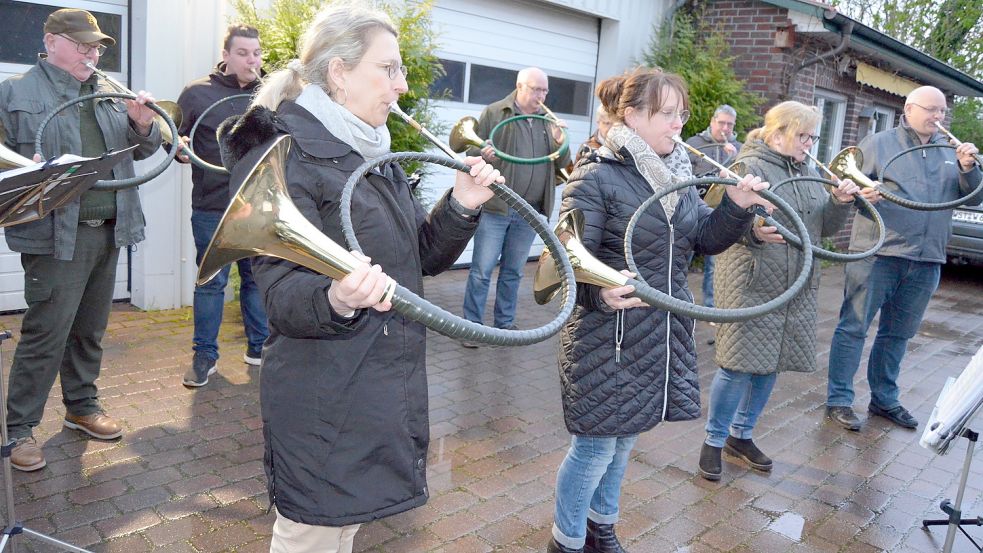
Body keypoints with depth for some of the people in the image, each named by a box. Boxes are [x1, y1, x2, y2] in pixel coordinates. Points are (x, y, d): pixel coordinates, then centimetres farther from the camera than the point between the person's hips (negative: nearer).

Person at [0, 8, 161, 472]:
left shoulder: (109, 94, 15)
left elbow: (141, 151, 16)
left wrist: (142, 124, -4)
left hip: (108, 231, 6)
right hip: (56, 236, -5)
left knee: (90, 330, 16)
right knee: (45, 335, -3)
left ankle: (81, 405, 32)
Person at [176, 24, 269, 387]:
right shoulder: (197, 93, 1)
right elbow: (176, 138, 7)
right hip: (212, 209, -2)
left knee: (257, 280, 12)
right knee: (211, 283, 5)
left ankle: (259, 347, 26)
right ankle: (204, 356, 16)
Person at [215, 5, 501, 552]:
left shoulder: (374, 153, 10)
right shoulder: (285, 156, -16)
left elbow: (425, 257, 11)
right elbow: (283, 292, -24)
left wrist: (462, 206, -8)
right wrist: (335, 300, -46)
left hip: (386, 392, 8)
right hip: (325, 401, -8)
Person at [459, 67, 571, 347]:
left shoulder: (548, 121, 11)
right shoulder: (494, 113, -2)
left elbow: (563, 166, 11)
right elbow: (473, 151, -1)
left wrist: (560, 143, -10)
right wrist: (484, 155, -24)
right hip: (495, 208, -4)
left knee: (513, 272, 14)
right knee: (482, 271, -1)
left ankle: (505, 324, 26)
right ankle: (472, 325, 9)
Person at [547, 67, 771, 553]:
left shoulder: (678, 175, 9)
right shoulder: (596, 177, -15)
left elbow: (706, 239, 8)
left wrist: (736, 206, -10)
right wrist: (600, 292, -42)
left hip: (664, 335, 7)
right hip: (608, 338, -7)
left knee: (624, 439, 21)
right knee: (595, 445, 3)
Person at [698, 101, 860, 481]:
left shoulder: (809, 174, 15)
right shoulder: (749, 167, -7)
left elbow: (824, 227, 15)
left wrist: (840, 202, -3)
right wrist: (753, 232, -36)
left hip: (796, 289, 7)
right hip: (751, 284, -7)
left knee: (770, 365, 12)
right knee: (739, 366, -5)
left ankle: (741, 435, 29)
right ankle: (714, 441, 12)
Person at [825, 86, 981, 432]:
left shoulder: (950, 153, 15)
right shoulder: (879, 144, 2)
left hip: (926, 261, 5)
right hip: (877, 252, -5)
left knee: (897, 334, 14)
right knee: (854, 327, -2)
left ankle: (884, 400, 26)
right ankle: (838, 400, 4)